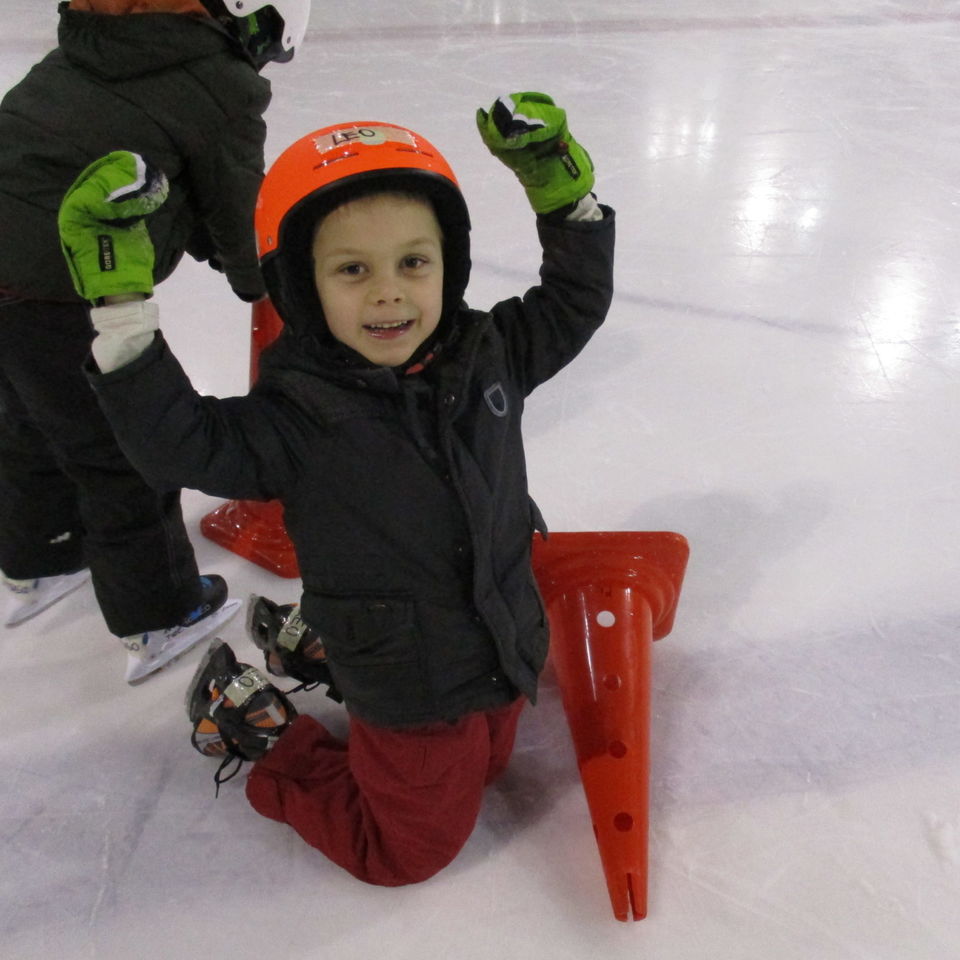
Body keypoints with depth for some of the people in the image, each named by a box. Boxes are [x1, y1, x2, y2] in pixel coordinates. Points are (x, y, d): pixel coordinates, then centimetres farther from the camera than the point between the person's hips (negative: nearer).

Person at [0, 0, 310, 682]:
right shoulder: (224, 88, -9)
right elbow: (230, 209, 4)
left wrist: (218, 251, 27)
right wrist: (255, 281, 23)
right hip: (56, 288, -8)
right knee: (122, 447, 7)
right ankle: (160, 619, 24)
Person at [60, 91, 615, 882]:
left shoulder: (488, 353, -8)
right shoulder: (299, 416, -23)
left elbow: (575, 301, 3)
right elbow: (180, 443, -29)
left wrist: (563, 190, -9)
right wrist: (120, 307, -35)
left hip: (509, 649, 6)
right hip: (412, 697, -5)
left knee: (479, 767, 32)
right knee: (407, 850, 14)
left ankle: (313, 643, 40)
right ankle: (255, 723, 29)